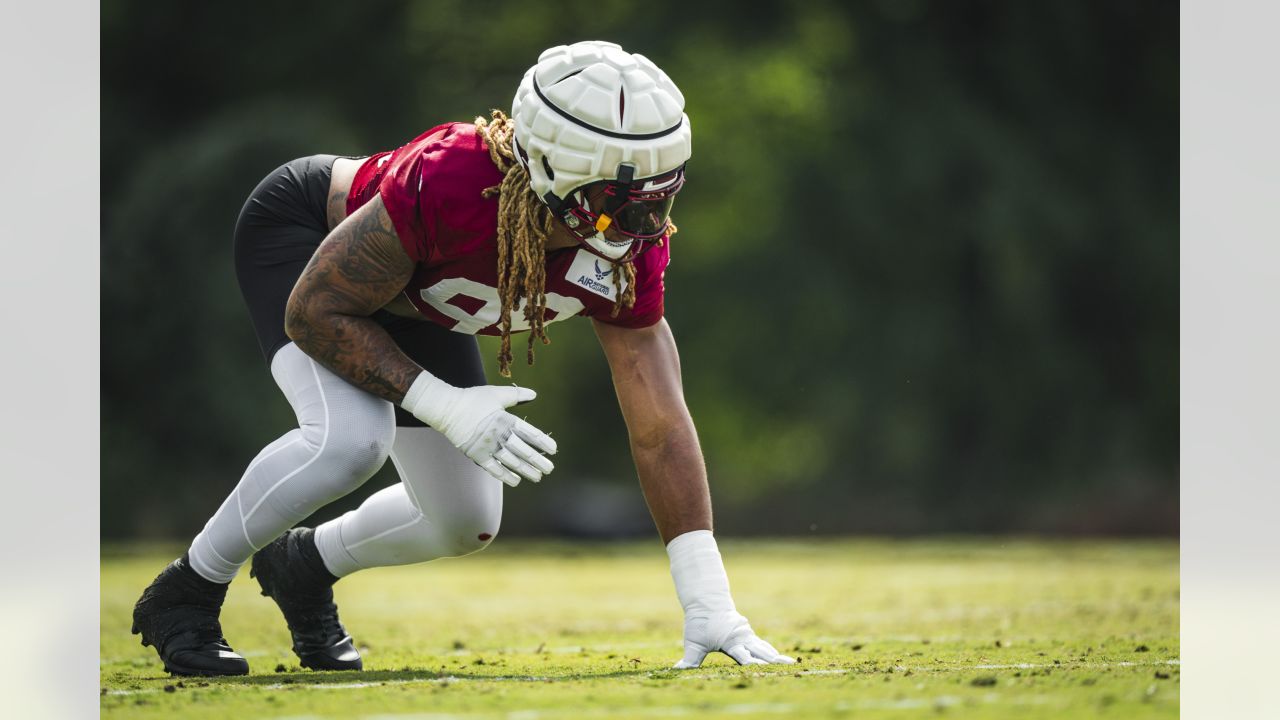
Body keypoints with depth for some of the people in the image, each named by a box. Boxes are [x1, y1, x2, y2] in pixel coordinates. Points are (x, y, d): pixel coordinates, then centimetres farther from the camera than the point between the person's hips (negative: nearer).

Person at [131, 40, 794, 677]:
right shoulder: (449, 182, -44)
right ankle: (184, 596, -10)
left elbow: (660, 428, -22)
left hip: (413, 301, 6)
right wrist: (441, 404, -38)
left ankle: (306, 565, 32)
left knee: (466, 525, 3)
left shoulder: (628, 255, -28)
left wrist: (708, 602, -26)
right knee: (351, 438, -32)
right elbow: (315, 313, -31)